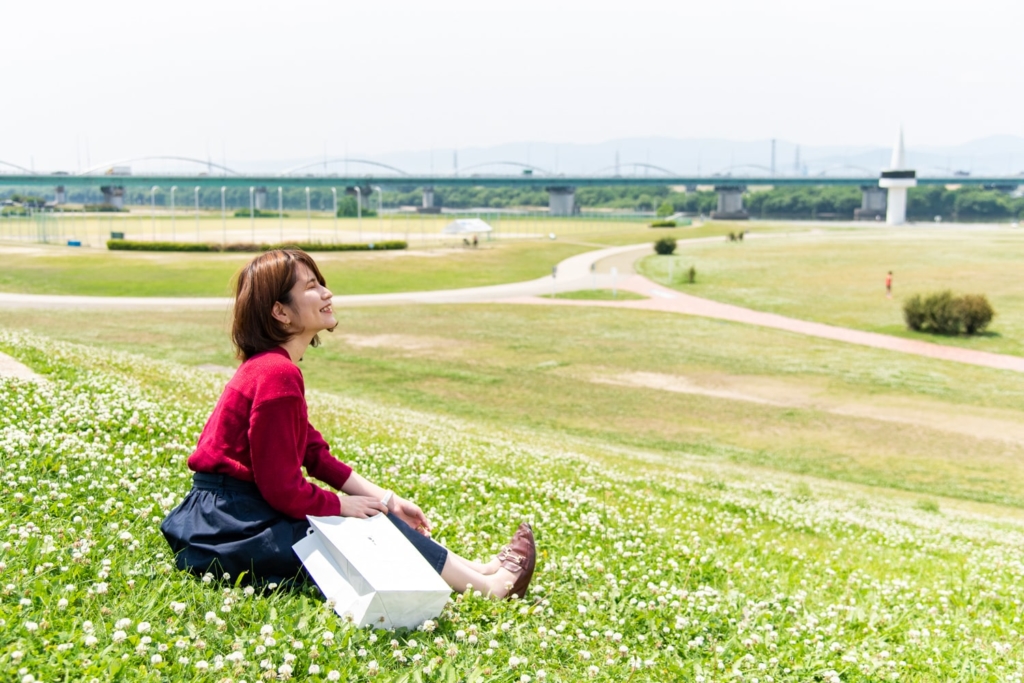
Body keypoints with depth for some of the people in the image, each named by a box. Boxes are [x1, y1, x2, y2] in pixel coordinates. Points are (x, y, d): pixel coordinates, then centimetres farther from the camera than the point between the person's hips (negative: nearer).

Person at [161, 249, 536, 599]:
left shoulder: (270, 366, 10)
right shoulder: (278, 374, -21)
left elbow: (314, 452, 13)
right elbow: (282, 488, -22)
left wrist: (385, 499, 8)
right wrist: (344, 505, -6)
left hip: (228, 514, 10)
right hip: (229, 530, -10)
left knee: (375, 512, 9)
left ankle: (472, 569, 8)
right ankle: (488, 586, 1)